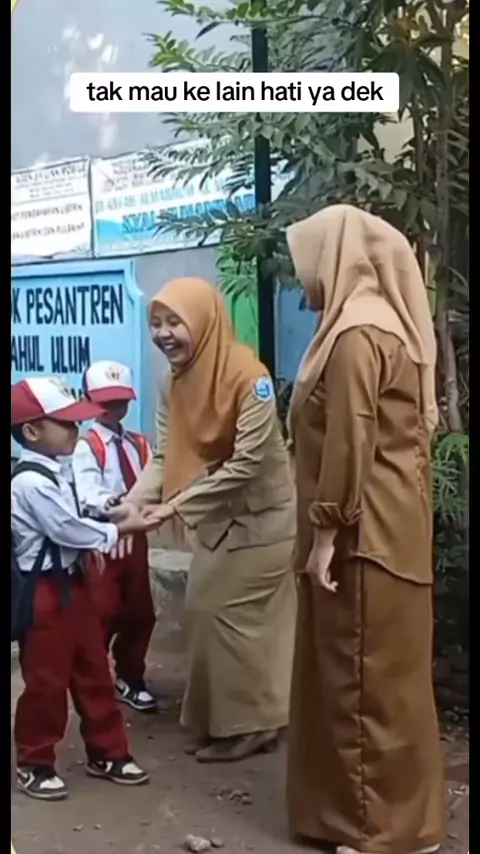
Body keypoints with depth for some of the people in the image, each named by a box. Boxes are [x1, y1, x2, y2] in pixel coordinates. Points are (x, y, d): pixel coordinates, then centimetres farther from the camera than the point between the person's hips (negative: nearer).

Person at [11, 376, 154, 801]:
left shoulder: (52, 474, 11)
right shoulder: (31, 481, -21)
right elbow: (66, 528, -22)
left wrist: (95, 544, 1)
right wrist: (120, 529, -12)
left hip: (71, 583, 10)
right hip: (45, 592, -10)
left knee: (94, 672, 15)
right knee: (47, 681, 2)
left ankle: (107, 753, 27)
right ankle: (34, 765, 18)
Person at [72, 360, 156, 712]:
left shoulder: (140, 444, 11)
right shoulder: (85, 446, -8)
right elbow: (86, 497, -22)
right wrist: (111, 502, -42)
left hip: (135, 538, 6)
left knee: (140, 613, 12)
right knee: (102, 615, -2)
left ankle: (130, 679, 30)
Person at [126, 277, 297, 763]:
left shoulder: (248, 377, -26)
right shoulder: (175, 382, -2)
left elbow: (247, 464, -28)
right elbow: (164, 457, -4)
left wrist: (177, 507, -28)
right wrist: (130, 505, -21)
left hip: (260, 516, -8)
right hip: (217, 517, 8)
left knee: (231, 615, -5)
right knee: (205, 611, 12)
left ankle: (247, 725, 12)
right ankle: (221, 720, 26)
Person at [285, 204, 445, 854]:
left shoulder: (356, 334, -17)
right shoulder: (384, 323, 14)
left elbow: (349, 444, -22)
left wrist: (325, 532, -17)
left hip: (362, 536, -10)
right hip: (385, 527, 10)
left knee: (364, 676, -1)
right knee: (379, 673, 16)